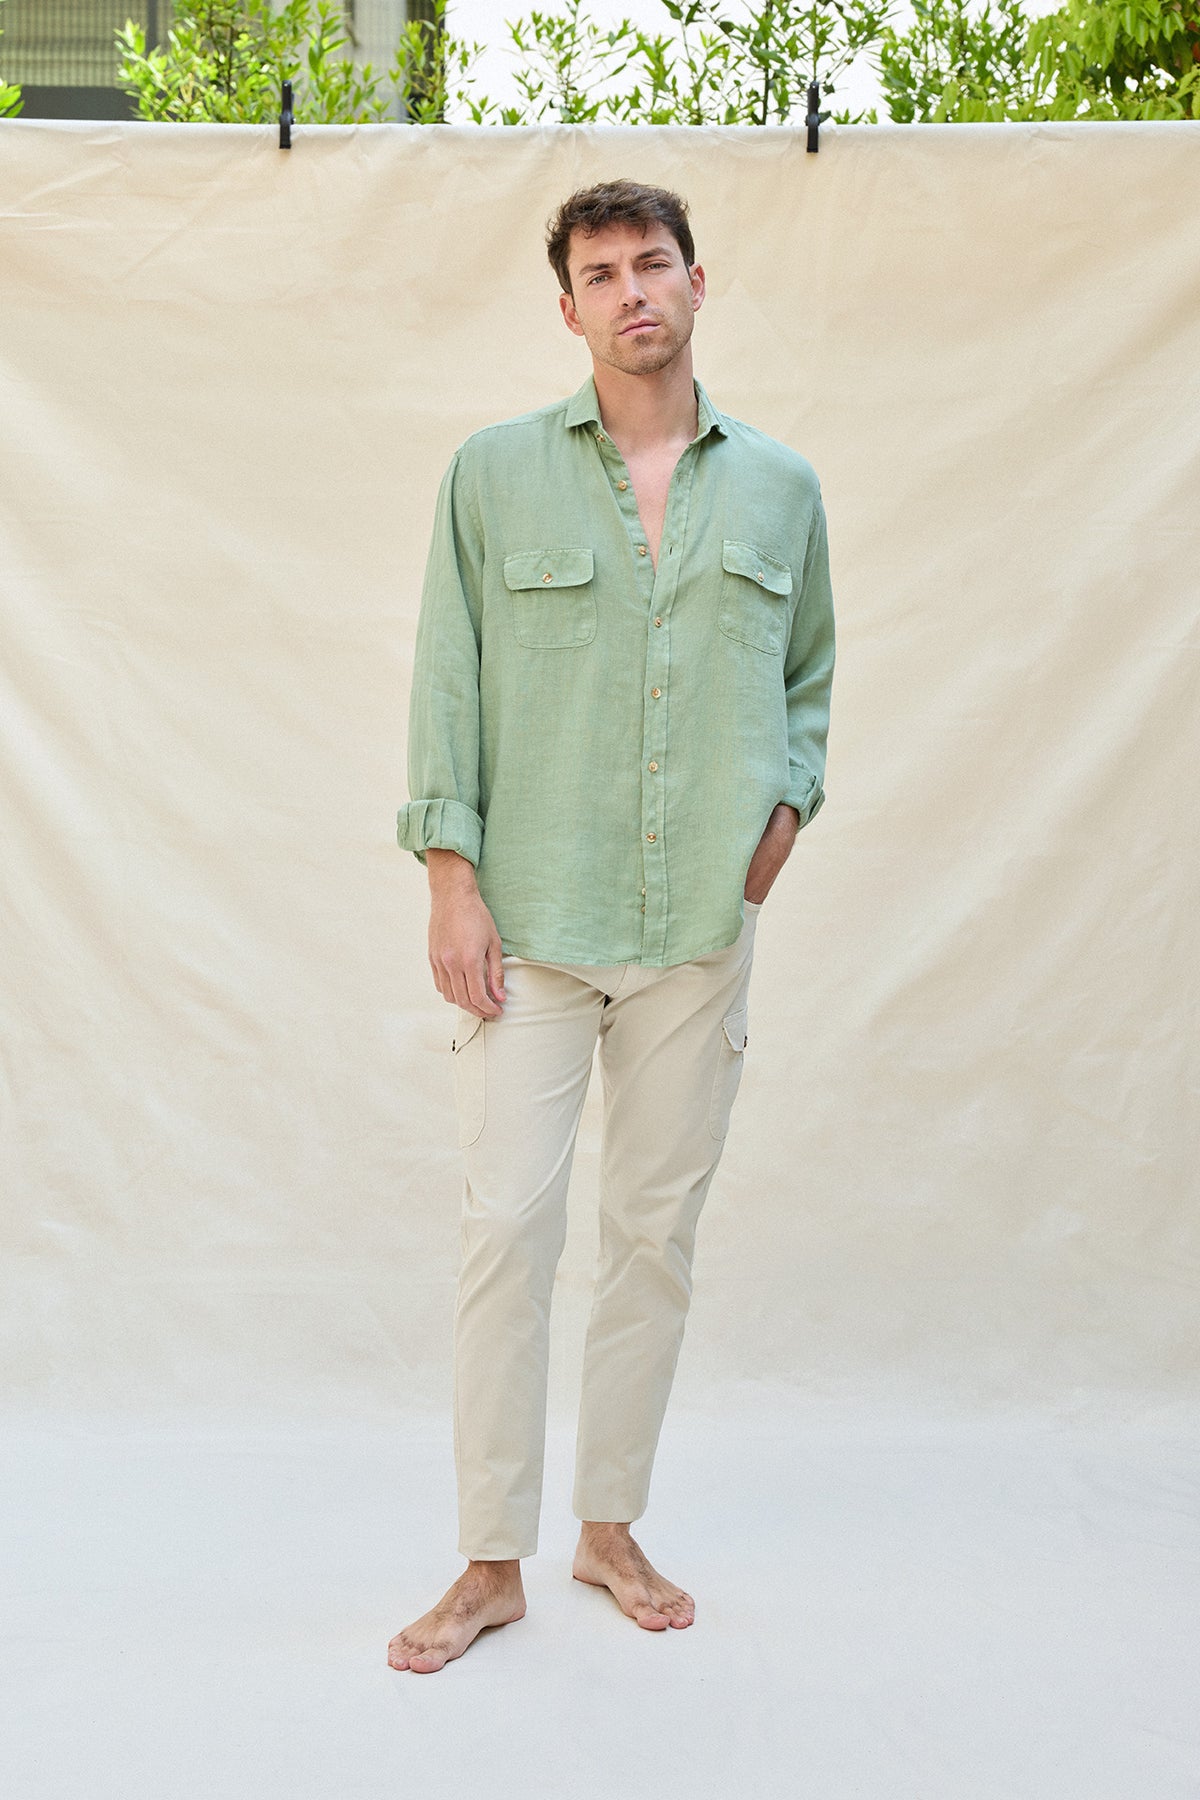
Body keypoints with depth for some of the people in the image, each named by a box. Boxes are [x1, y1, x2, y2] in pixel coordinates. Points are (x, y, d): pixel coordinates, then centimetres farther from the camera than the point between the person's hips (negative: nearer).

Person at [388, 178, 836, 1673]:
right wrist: (451, 881, -7)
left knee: (658, 1231, 9)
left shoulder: (781, 487, 8)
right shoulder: (494, 473, 2)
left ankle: (611, 1526, 25)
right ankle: (492, 1561, 11)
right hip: (529, 921, -2)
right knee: (507, 1226, -4)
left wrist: (786, 807, 2)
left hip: (701, 926, 2)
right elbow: (446, 681, 0)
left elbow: (809, 676, 18)